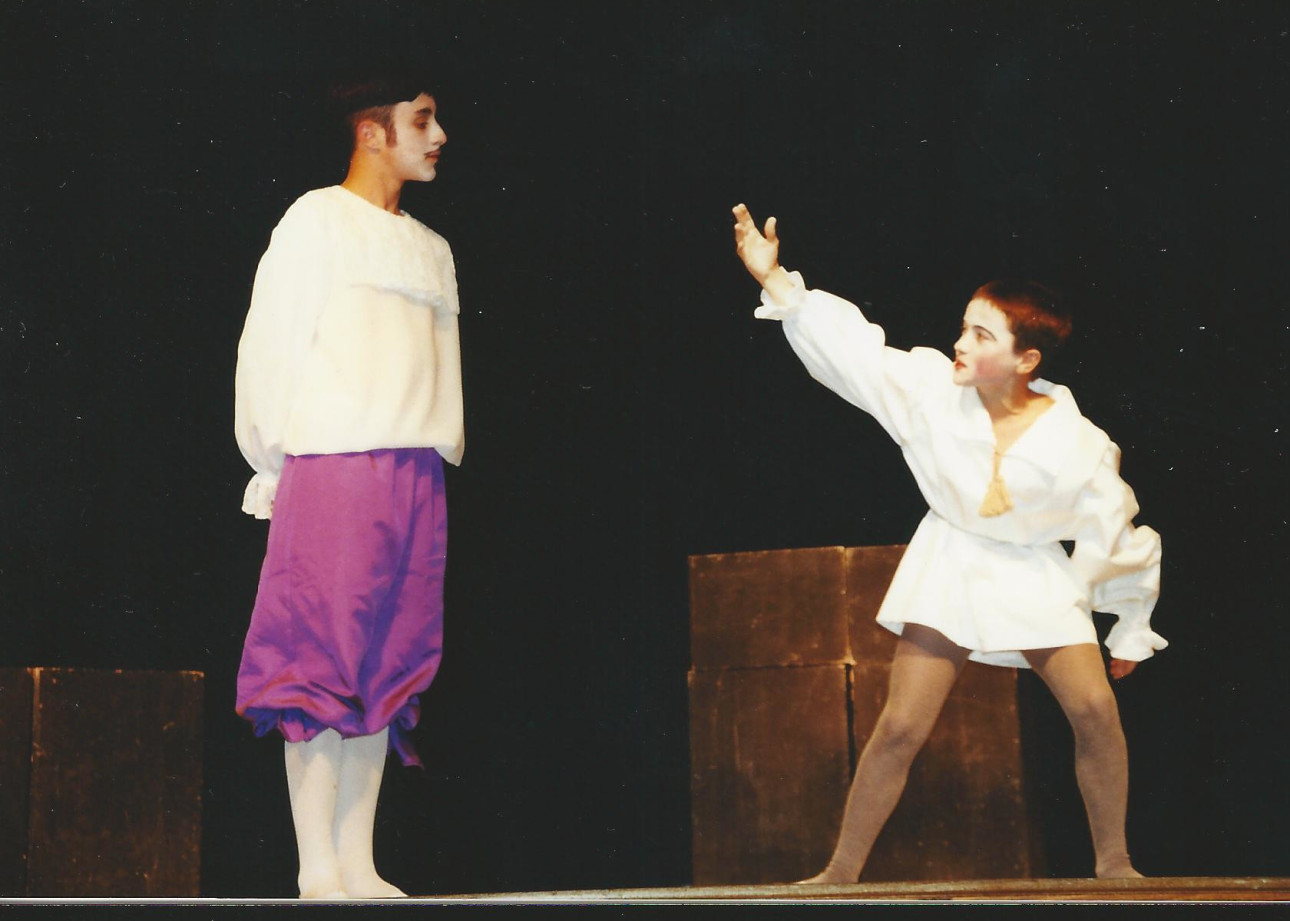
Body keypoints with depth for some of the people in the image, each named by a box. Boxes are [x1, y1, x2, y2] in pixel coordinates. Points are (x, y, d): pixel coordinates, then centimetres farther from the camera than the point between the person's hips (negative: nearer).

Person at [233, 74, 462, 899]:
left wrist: (446, 452, 9)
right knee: (321, 669, -8)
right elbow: (269, 345, 0)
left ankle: (358, 866, 6)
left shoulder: (433, 249, 21)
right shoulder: (318, 219, 3)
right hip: (334, 464, -6)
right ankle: (319, 873, -8)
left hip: (417, 476, 6)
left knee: (387, 672, 3)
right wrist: (274, 467, -2)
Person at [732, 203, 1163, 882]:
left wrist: (1130, 632, 5)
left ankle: (1114, 862, 9)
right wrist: (772, 276, -20)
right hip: (949, 573, 0)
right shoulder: (932, 388, -13)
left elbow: (1115, 532, -4)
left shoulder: (1076, 442, -16)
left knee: (1095, 710, -12)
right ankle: (840, 872, 7)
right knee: (901, 727, -4)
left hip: (1038, 579, 0)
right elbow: (847, 347, -12)